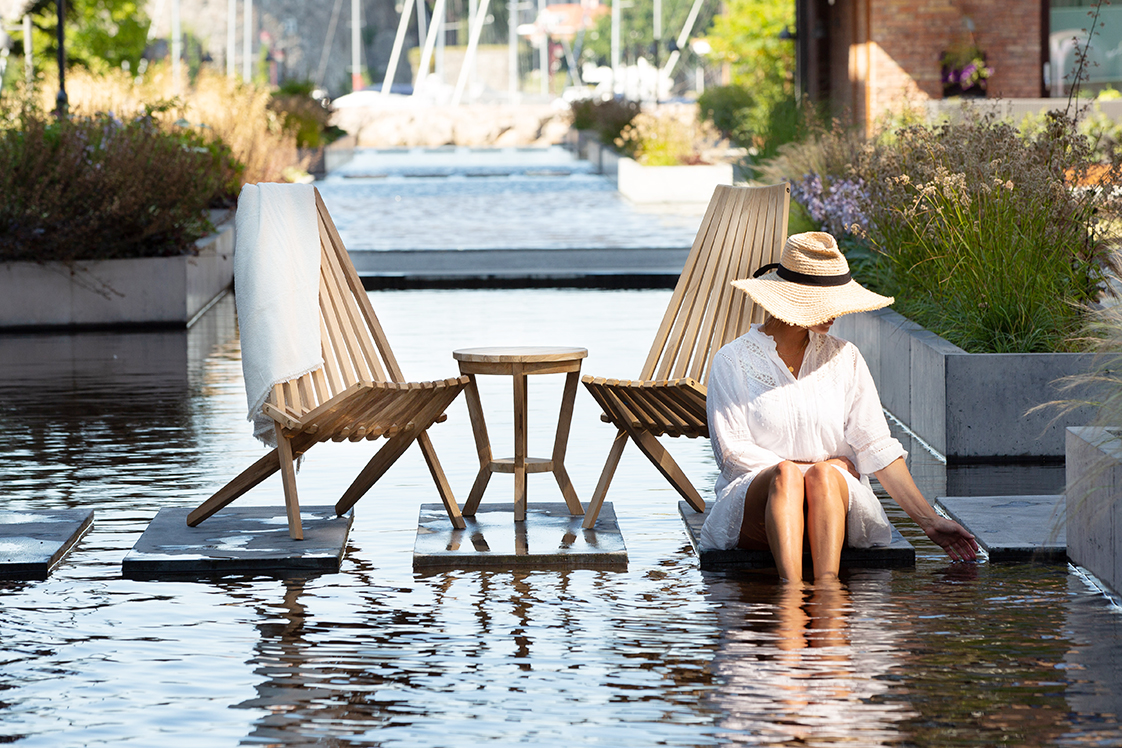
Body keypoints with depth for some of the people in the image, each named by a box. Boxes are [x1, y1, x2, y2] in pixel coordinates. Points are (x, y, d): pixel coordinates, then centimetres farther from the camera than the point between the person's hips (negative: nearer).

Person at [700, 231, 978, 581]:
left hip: (836, 502, 2)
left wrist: (928, 520, -2)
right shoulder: (733, 361, 3)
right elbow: (732, 451, -2)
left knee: (825, 475, -32)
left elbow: (876, 447, 5)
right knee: (786, 474, -35)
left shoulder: (844, 358, 11)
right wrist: (798, 469, -8)